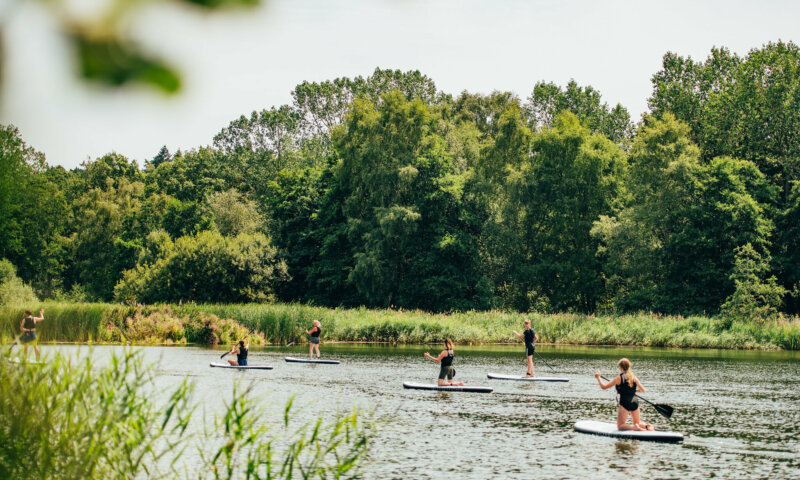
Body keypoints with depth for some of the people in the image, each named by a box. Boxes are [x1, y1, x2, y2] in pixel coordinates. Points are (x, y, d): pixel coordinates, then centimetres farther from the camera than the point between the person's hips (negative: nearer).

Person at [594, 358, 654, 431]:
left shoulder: (619, 378, -6)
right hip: (634, 403, 5)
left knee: (620, 426, 3)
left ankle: (634, 427, -23)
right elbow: (643, 390, 10)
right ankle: (647, 426, -11)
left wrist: (598, 377, 14)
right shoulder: (634, 378, 6)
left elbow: (604, 386, -2)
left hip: (624, 403, -5)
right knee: (638, 423, 21)